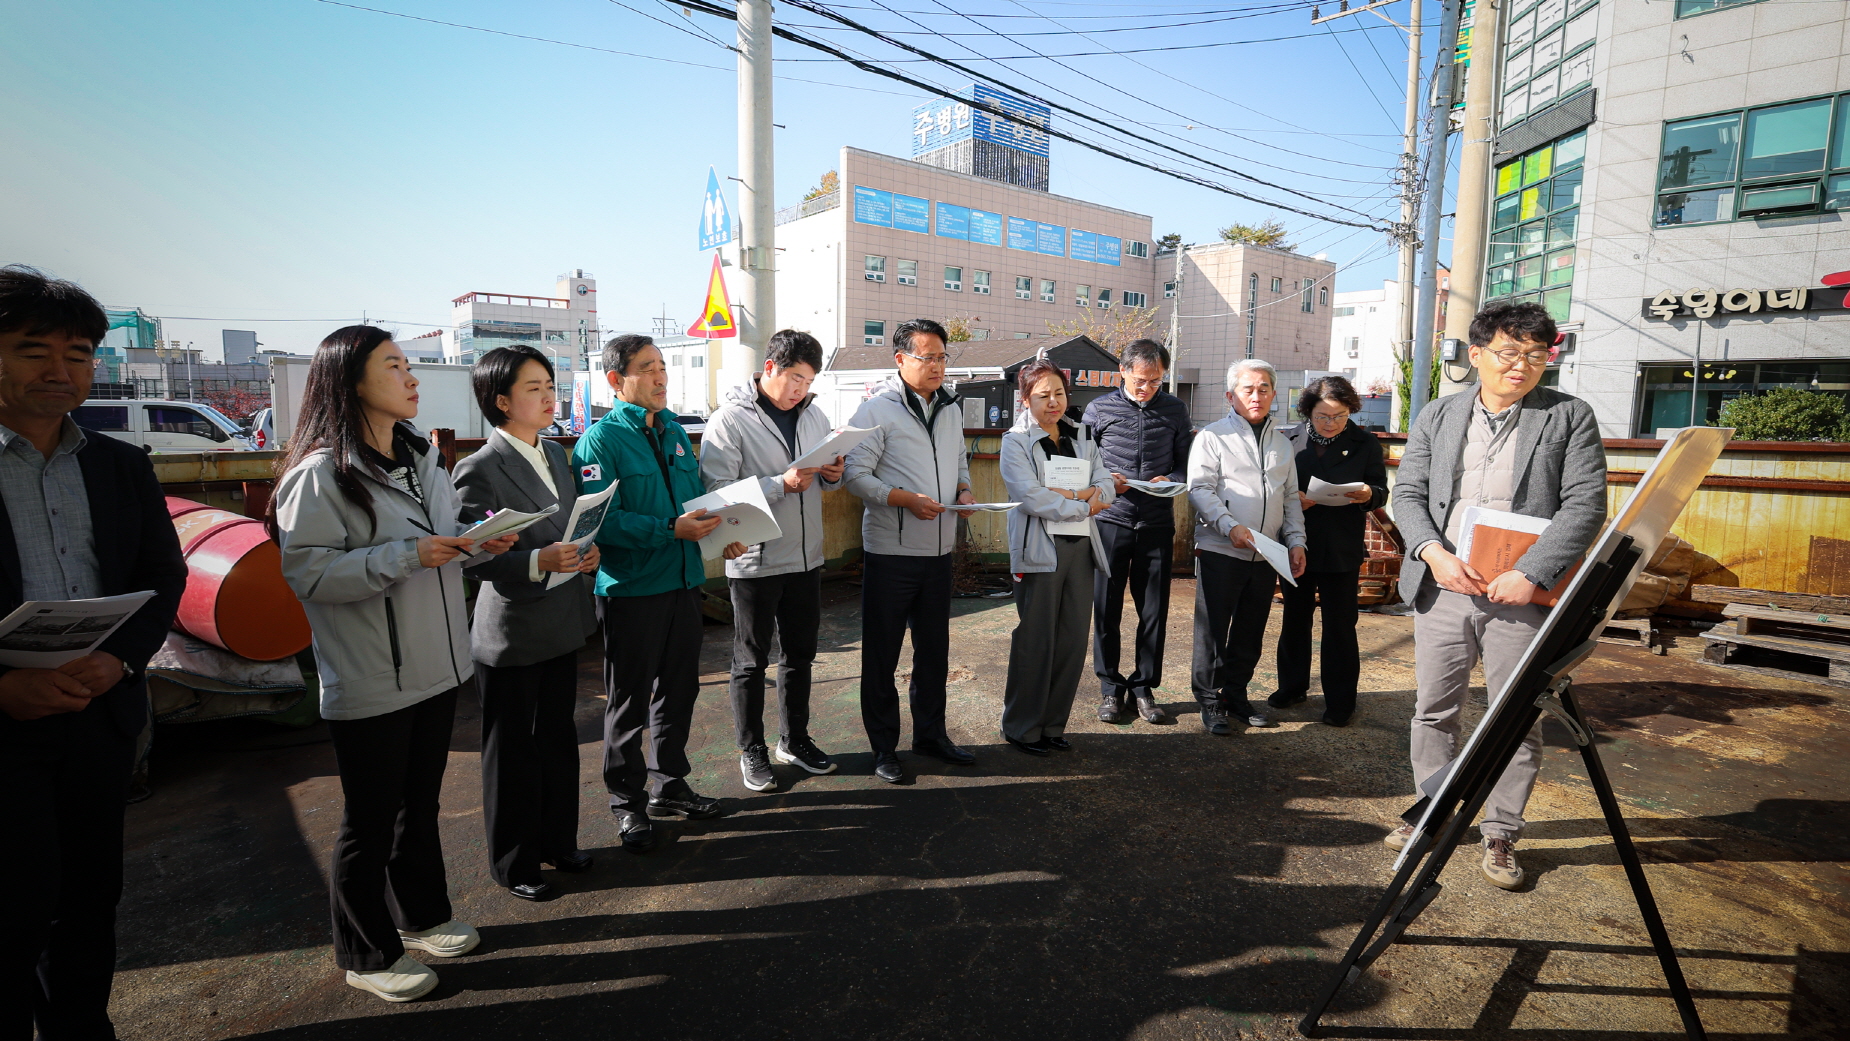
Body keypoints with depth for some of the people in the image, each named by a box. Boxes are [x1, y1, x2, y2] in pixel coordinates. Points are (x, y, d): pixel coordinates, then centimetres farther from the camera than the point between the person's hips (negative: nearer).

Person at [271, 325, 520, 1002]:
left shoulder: (421, 456, 9)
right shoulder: (321, 472, -16)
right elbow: (309, 573, -20)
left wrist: (478, 539, -3)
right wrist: (408, 554, -27)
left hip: (435, 667, 7)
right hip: (368, 684, -7)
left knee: (421, 801, 21)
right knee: (371, 820, 9)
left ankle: (421, 914, 40)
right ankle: (367, 954, 28)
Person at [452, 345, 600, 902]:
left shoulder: (555, 453, 7)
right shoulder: (479, 471, -16)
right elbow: (476, 559, -17)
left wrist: (586, 552, -3)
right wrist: (538, 561, -31)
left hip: (563, 625, 7)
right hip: (511, 636, -7)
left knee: (558, 737, 19)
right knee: (512, 752, 10)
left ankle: (557, 840, 37)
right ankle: (513, 863, 29)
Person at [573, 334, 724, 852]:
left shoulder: (675, 432, 11)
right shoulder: (601, 439, -11)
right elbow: (603, 519, -20)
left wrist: (718, 530, -3)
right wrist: (672, 529, -26)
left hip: (683, 581, 7)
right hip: (631, 588, -6)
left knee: (679, 689, 17)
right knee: (629, 699, 7)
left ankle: (669, 785, 35)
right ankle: (628, 802, 25)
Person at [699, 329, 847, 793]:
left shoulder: (813, 414, 7)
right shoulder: (729, 420, -13)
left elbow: (829, 473, 17)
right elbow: (717, 491, -21)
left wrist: (832, 474, -7)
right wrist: (782, 484, -28)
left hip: (806, 557, 6)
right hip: (755, 561, -6)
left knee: (800, 654, 18)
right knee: (751, 661, 10)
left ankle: (794, 740, 35)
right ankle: (752, 751, 26)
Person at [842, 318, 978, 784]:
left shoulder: (950, 408, 12)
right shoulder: (877, 409, -9)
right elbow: (856, 474, -13)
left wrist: (964, 490, 1)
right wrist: (906, 499, -24)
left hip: (939, 550, 7)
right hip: (890, 552, -6)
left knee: (935, 648, 16)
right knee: (882, 653, 5)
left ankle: (930, 733, 33)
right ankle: (884, 747, 19)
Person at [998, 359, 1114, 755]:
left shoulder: (1082, 439, 15)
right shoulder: (1016, 442, -1)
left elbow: (1106, 486, 5)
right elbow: (1030, 496, -14)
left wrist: (1067, 493, -12)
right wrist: (1083, 505, -8)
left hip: (1081, 548, 6)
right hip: (1039, 550, -5)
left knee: (1074, 641, 7)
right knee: (1035, 641, -1)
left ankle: (1053, 724, 20)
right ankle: (1021, 727, 14)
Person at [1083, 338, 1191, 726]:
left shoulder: (1174, 409, 8)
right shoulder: (1099, 408, 3)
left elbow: (1187, 462, 11)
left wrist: (1170, 480, -9)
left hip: (1157, 524, 1)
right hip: (1110, 521, -1)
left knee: (1154, 611, 6)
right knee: (1106, 609, 3)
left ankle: (1143, 687, 21)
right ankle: (1110, 688, 17)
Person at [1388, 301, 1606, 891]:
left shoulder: (1570, 417, 2)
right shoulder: (1438, 416, 9)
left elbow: (1585, 505, -6)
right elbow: (1408, 493, 4)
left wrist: (1531, 575, -18)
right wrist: (1435, 554, -14)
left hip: (1523, 594, -2)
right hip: (1442, 585, 2)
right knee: (1434, 709, 11)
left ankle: (1500, 834, 23)